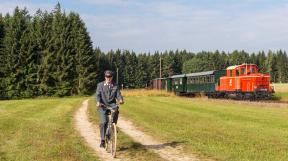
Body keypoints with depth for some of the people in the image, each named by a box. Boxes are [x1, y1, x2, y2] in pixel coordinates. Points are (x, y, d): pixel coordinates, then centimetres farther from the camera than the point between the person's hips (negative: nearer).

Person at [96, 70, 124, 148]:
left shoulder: (115, 86, 10)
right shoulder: (100, 85, 6)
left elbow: (118, 95, 0)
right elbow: (97, 95, -5)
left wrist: (120, 99, -24)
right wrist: (98, 102, -26)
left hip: (111, 104, 1)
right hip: (102, 106, -1)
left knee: (116, 109, -34)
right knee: (103, 122, -15)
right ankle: (103, 140, -6)